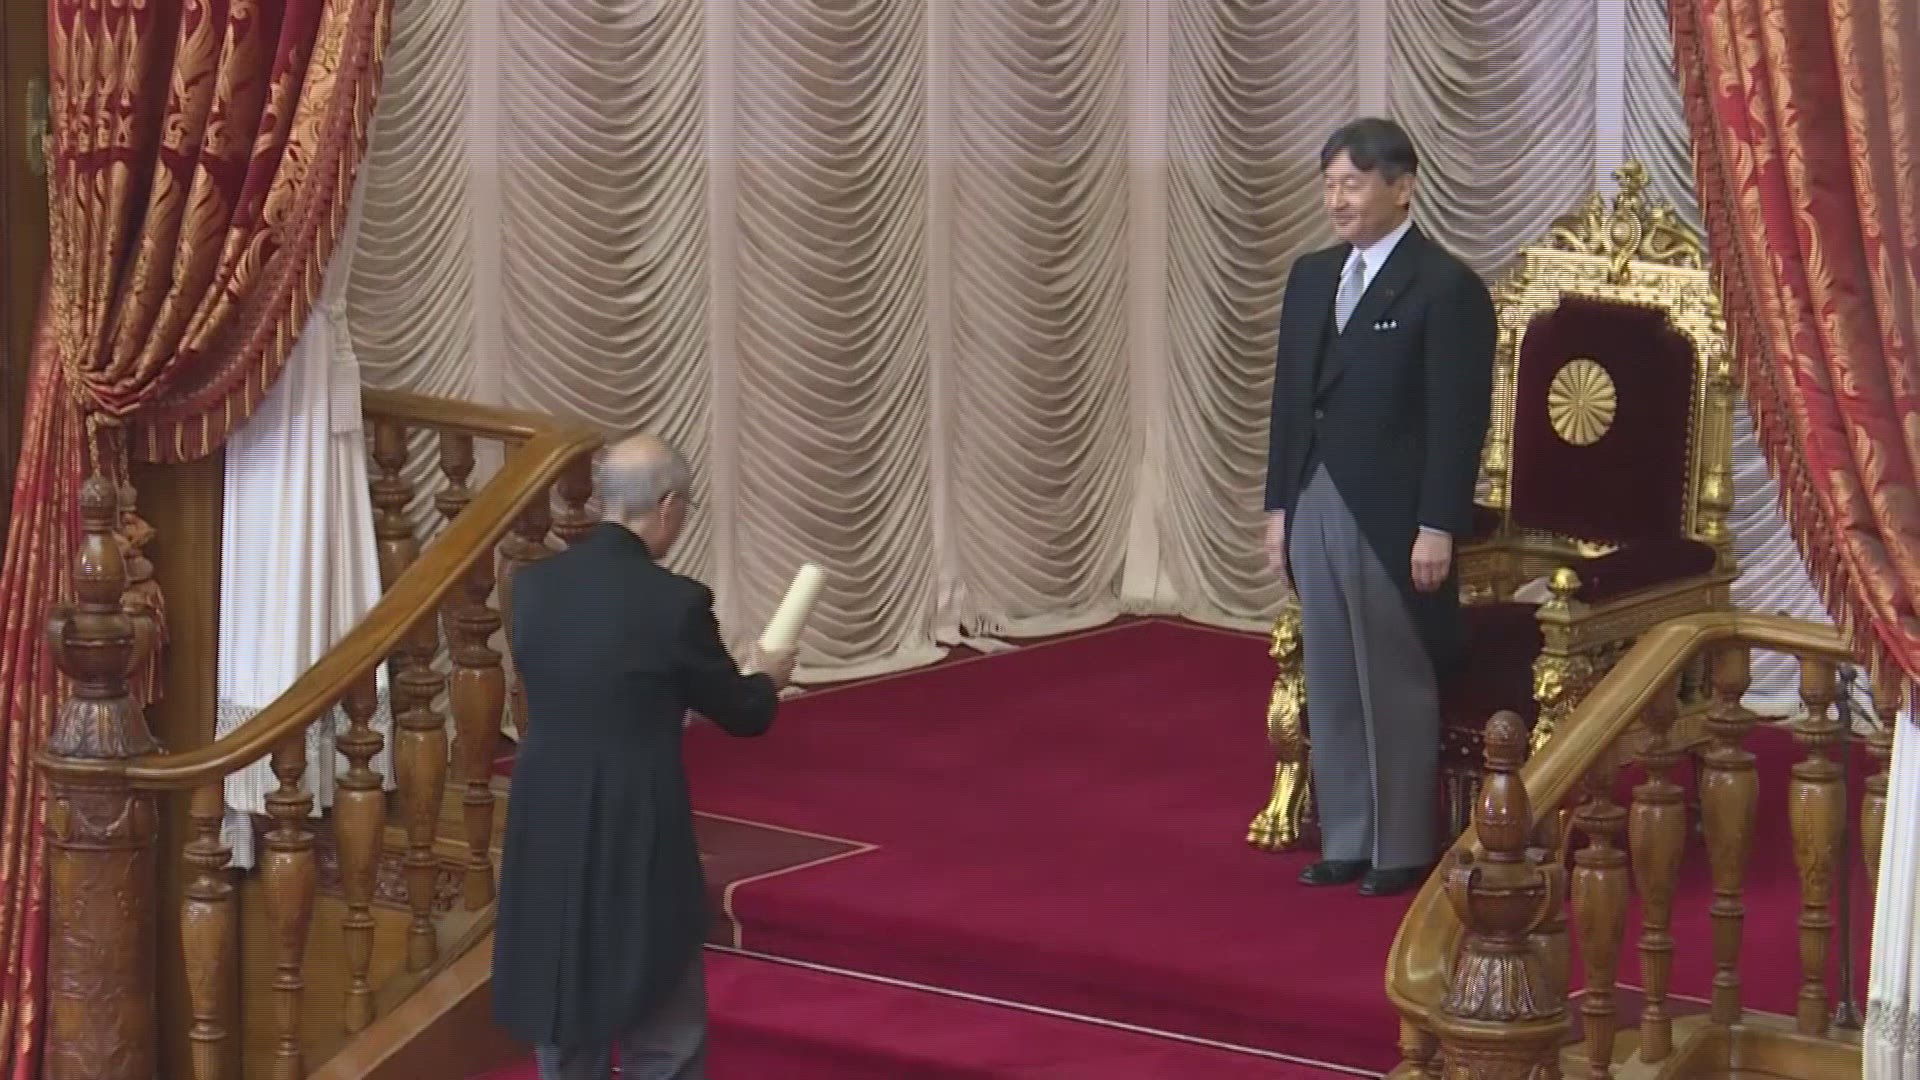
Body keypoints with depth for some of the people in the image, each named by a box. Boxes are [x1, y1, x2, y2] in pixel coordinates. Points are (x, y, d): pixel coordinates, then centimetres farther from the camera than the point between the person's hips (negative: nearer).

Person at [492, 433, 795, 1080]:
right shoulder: (674, 601, -16)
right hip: (638, 845, -5)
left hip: (546, 842, 5)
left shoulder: (532, 587, -1)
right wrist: (770, 680, 22)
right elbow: (740, 713, -2)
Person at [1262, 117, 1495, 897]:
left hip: (1391, 515, -7)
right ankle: (1345, 841, 21)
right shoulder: (1311, 277, 11)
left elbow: (1460, 420, -12)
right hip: (1315, 505, 7)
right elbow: (1290, 398, 14)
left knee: (1397, 687, 2)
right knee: (1330, 685, 12)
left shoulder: (1447, 288, -10)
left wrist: (1438, 529, -16)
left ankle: (1402, 850, 12)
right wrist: (1279, 506, 11)